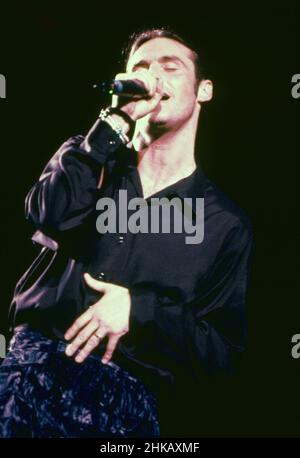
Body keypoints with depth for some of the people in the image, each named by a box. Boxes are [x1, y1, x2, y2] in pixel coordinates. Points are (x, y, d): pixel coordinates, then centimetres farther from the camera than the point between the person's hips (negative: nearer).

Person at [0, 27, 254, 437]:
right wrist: (119, 119, -8)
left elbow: (222, 351, 3)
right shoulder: (100, 164, 15)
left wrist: (140, 307, -12)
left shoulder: (227, 222, 7)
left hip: (128, 382, -1)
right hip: (36, 347, 2)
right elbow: (50, 213, -9)